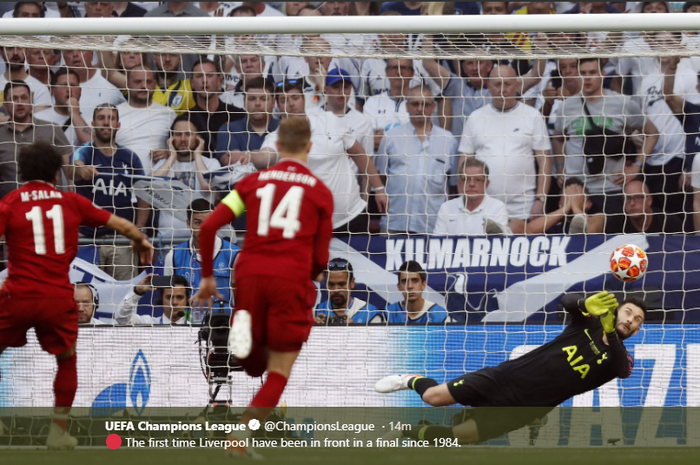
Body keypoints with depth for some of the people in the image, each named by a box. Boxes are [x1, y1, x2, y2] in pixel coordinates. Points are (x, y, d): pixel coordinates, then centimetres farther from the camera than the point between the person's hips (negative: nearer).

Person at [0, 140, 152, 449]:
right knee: (67, 360, 22)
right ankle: (58, 432, 21)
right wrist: (141, 241, 35)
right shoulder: (71, 202, 7)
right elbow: (119, 224, 15)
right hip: (58, 298, 2)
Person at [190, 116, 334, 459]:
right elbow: (320, 258, 8)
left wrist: (207, 276, 12)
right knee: (278, 375, 5)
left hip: (250, 276, 2)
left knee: (255, 366, 18)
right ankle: (241, 434, -17)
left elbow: (209, 227, 3)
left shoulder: (254, 181, 12)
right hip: (292, 280, -2)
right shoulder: (319, 191, 9)